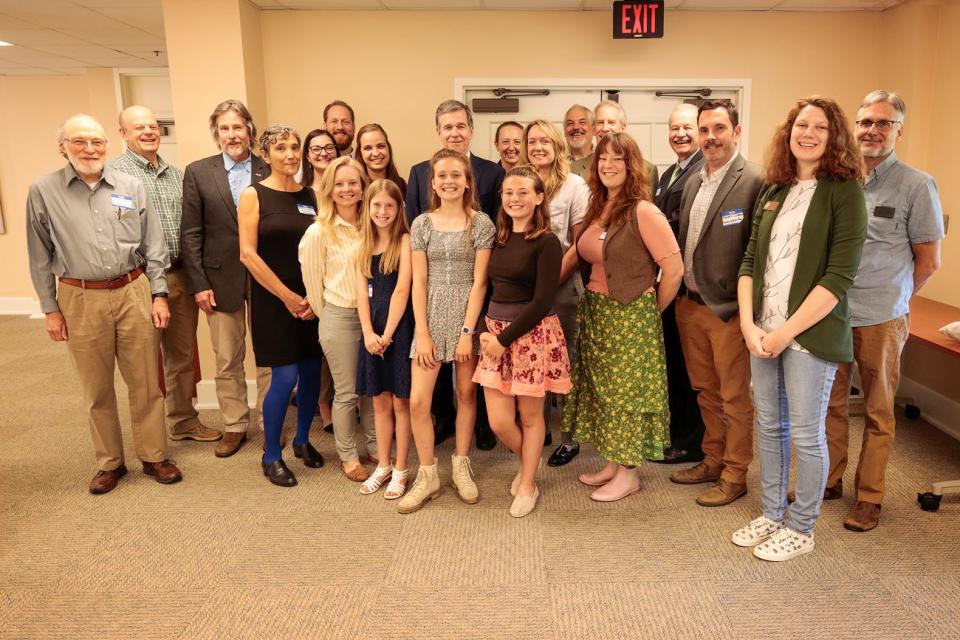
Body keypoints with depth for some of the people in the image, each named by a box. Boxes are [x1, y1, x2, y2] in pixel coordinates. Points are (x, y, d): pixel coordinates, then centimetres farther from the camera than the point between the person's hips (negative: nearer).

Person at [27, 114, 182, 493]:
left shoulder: (131, 187, 4)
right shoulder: (43, 192, 1)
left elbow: (153, 246, 6)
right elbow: (40, 257, 4)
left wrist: (159, 294, 1)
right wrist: (50, 309, 2)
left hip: (134, 293, 1)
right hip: (81, 301, 0)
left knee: (145, 383, 7)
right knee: (97, 389, 10)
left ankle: (153, 456, 22)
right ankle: (109, 463, 25)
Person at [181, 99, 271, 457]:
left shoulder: (269, 172, 1)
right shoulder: (198, 173, 2)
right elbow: (190, 234, 0)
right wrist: (198, 284, -6)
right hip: (221, 278, 0)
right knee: (227, 360, 10)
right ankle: (234, 426, 24)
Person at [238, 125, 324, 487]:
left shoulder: (311, 196, 7)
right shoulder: (253, 195, -4)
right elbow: (247, 254, -10)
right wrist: (287, 296, -12)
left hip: (312, 300, 4)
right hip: (272, 300, -4)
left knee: (311, 372, 8)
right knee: (285, 377, -5)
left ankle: (302, 440, 30)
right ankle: (271, 455, 14)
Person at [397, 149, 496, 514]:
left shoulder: (481, 223, -1)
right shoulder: (422, 224, 4)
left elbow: (479, 281, -5)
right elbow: (419, 282, 2)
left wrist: (468, 331, -11)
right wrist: (422, 333, -5)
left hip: (468, 316, -1)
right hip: (431, 317, 2)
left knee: (466, 393, 9)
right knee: (417, 401, -4)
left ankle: (461, 467, 27)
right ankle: (427, 476, 13)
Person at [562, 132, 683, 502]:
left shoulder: (643, 212, -15)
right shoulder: (597, 210, 7)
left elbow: (674, 269, -17)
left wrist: (652, 310, -6)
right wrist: (593, 300, 4)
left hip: (631, 317, -7)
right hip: (595, 314, 7)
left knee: (628, 391, 3)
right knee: (604, 389, 15)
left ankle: (629, 473, 19)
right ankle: (613, 463, 31)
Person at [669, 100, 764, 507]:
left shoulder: (755, 182, -13)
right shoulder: (693, 182, 12)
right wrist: (680, 293, 10)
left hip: (729, 310, -7)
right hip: (690, 305, 7)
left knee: (735, 397, 7)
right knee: (705, 391, 19)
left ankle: (734, 476, 22)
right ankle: (712, 460, 36)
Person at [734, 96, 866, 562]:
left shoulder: (844, 191, -6)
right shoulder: (774, 191, 10)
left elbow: (840, 275, -13)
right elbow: (750, 262, 9)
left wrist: (786, 332, -15)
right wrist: (749, 323, -4)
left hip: (811, 333, -5)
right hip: (763, 332, 5)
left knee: (806, 433, 5)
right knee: (769, 425, 14)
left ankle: (801, 528, 23)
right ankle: (772, 514, 30)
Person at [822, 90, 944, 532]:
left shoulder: (917, 186, -4)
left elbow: (929, 261, 1)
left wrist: (890, 297, 5)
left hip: (881, 320, -3)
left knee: (878, 413, 10)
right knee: (831, 403, 13)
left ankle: (869, 496, 23)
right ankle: (830, 481, 30)